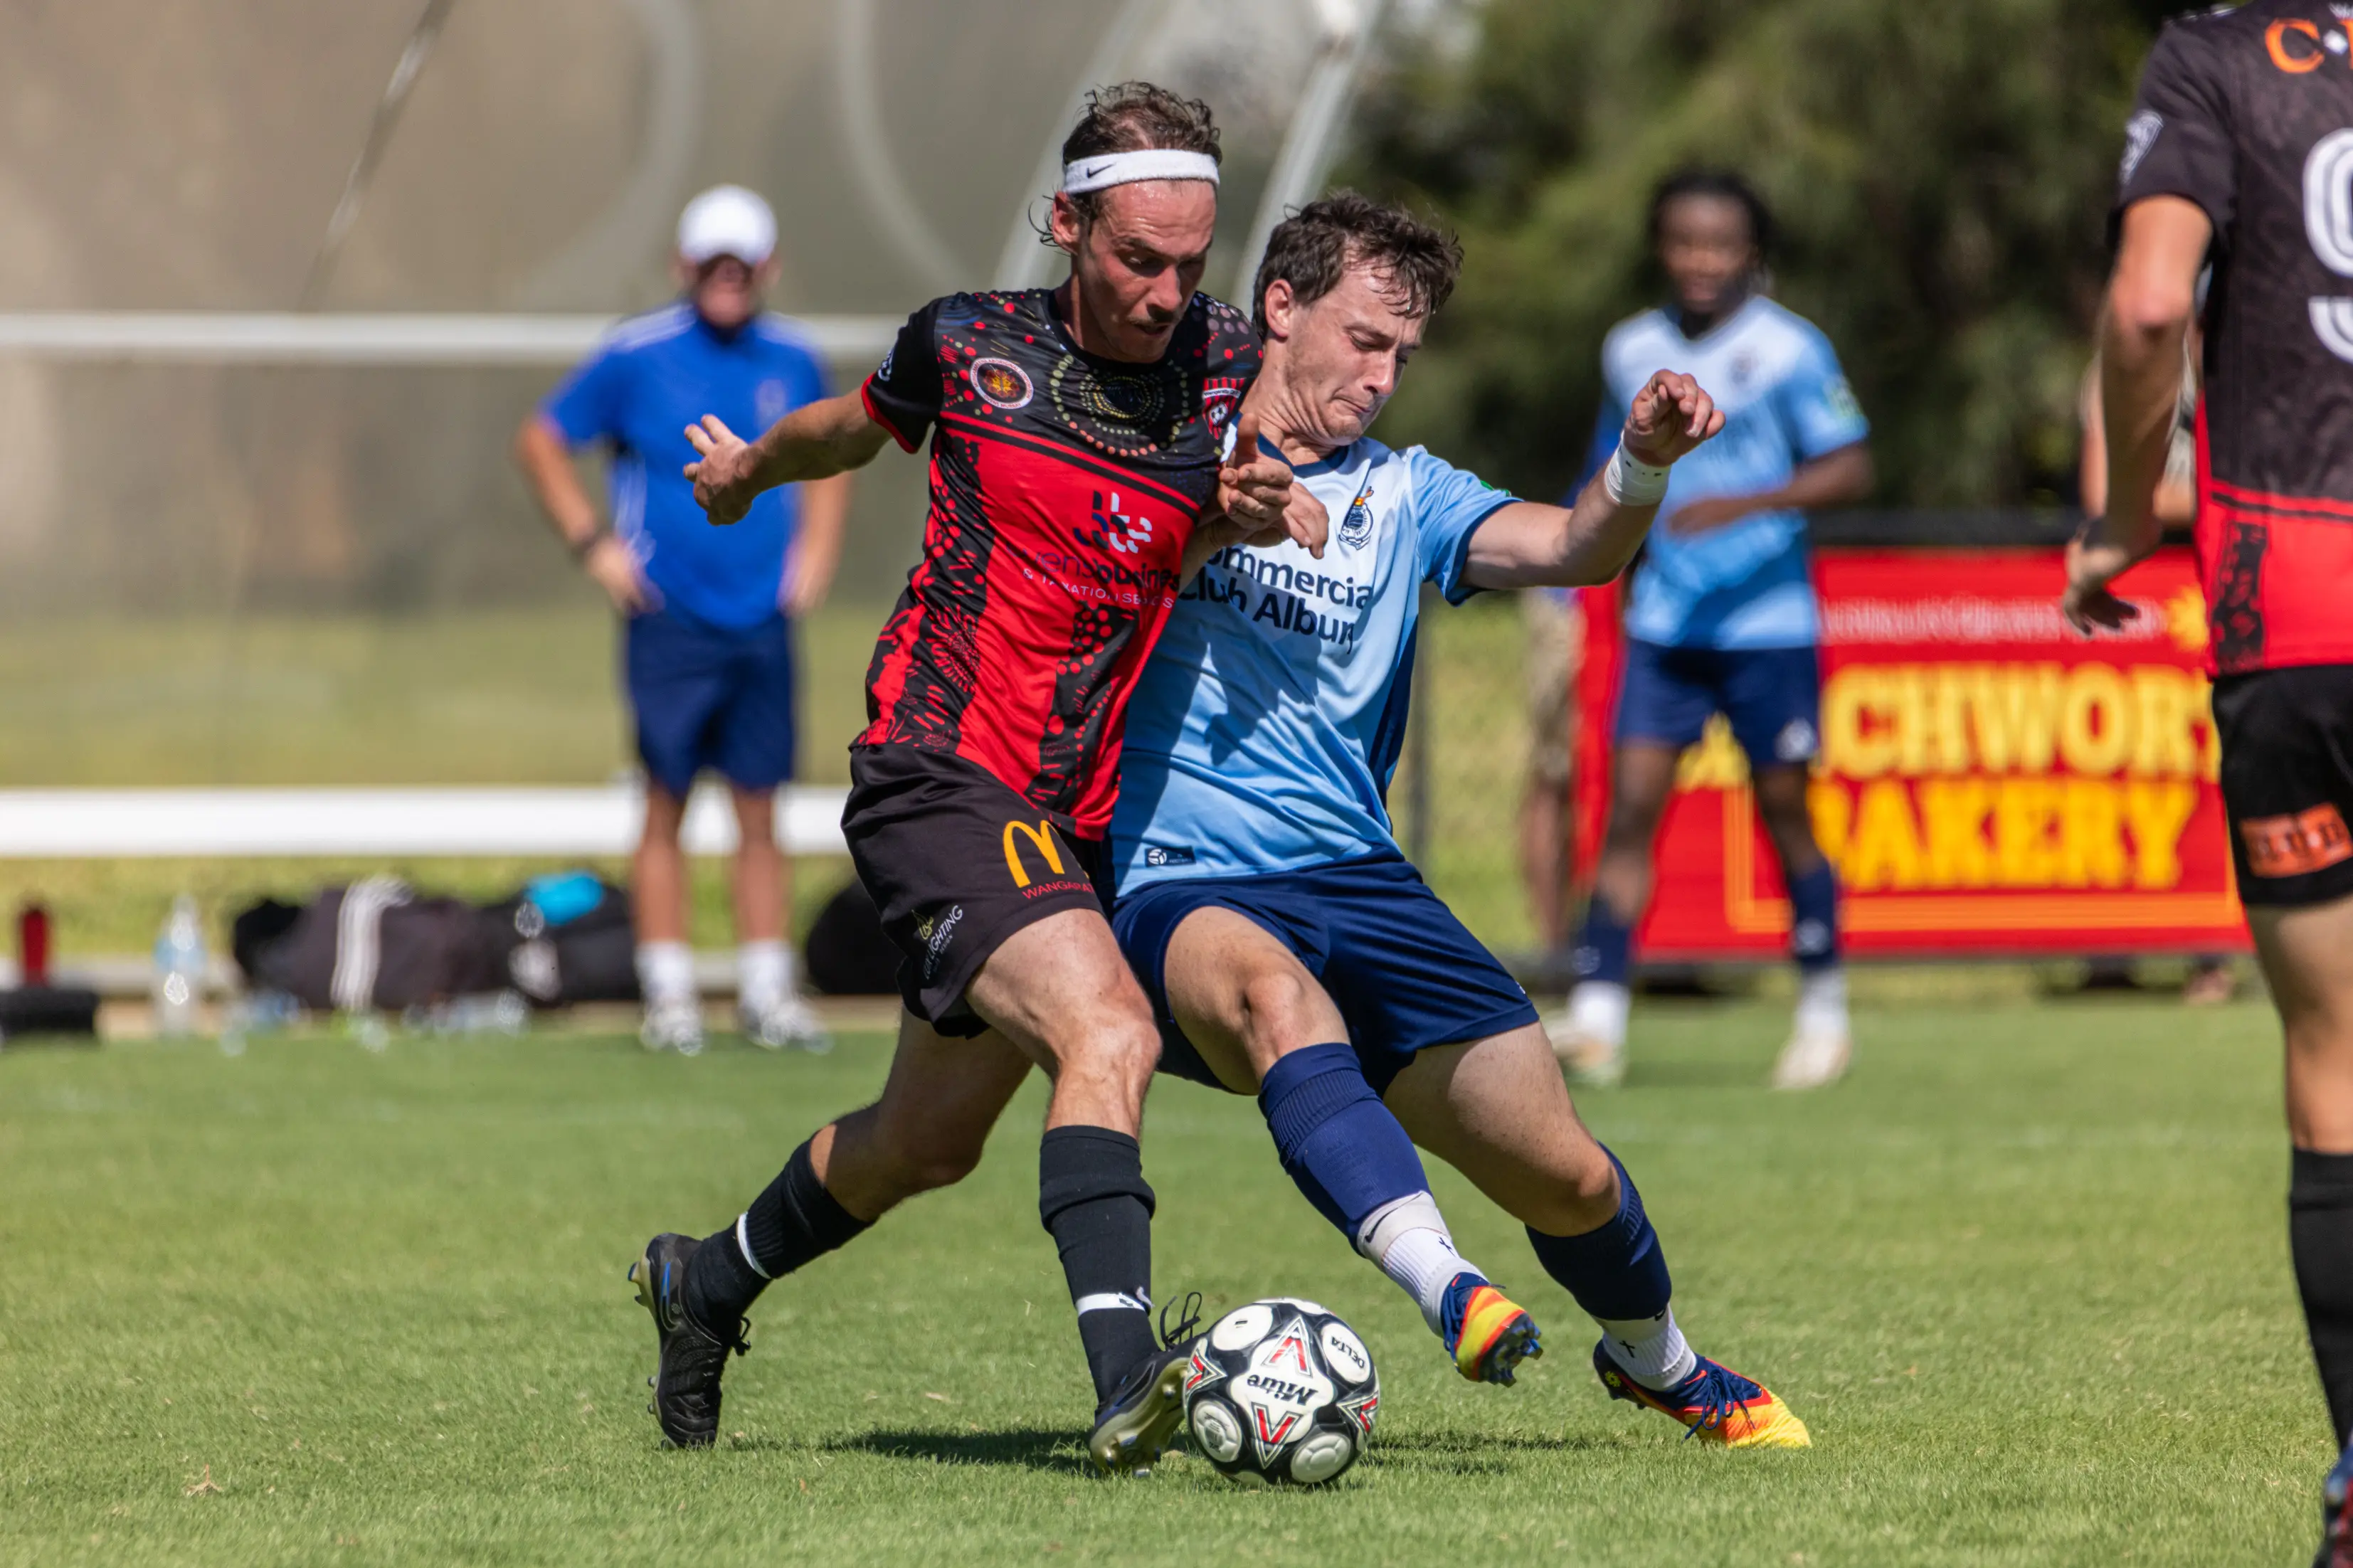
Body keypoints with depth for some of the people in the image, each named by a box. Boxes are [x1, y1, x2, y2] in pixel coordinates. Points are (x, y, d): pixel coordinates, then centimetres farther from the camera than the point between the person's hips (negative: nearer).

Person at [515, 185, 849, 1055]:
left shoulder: (793, 361, 7)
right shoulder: (636, 356, -4)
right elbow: (540, 441, 4)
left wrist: (816, 548, 11)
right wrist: (594, 543, -4)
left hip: (763, 624, 3)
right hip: (670, 619, -3)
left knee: (759, 813, 5)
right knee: (666, 809, -2)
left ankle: (767, 992, 9)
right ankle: (669, 994, 3)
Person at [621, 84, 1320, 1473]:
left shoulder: (1224, 366, 1)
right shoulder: (969, 343, -2)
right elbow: (863, 423, 20)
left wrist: (1272, 508, -19)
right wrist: (752, 465, 40)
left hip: (1082, 821, 5)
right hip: (939, 775, -5)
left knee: (930, 1141, 18)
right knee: (1109, 1033, -29)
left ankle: (707, 1286, 44)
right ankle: (1128, 1380, -41)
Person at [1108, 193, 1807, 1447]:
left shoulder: (1398, 495, 15)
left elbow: (1568, 550, 0)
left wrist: (1642, 462, -23)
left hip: (1355, 876, 4)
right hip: (1177, 889, -4)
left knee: (1568, 1175, -2)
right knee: (1277, 990, -40)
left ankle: (1653, 1358, 29)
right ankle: (1448, 1295, -53)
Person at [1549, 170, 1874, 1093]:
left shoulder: (1789, 350, -6)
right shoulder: (1632, 351, 9)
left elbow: (1848, 470, -11)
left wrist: (1744, 504, -23)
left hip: (1768, 624, -3)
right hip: (1662, 624, 4)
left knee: (1783, 812, 2)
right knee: (1631, 802, -8)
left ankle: (1824, 1010, 18)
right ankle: (1596, 1017, -12)